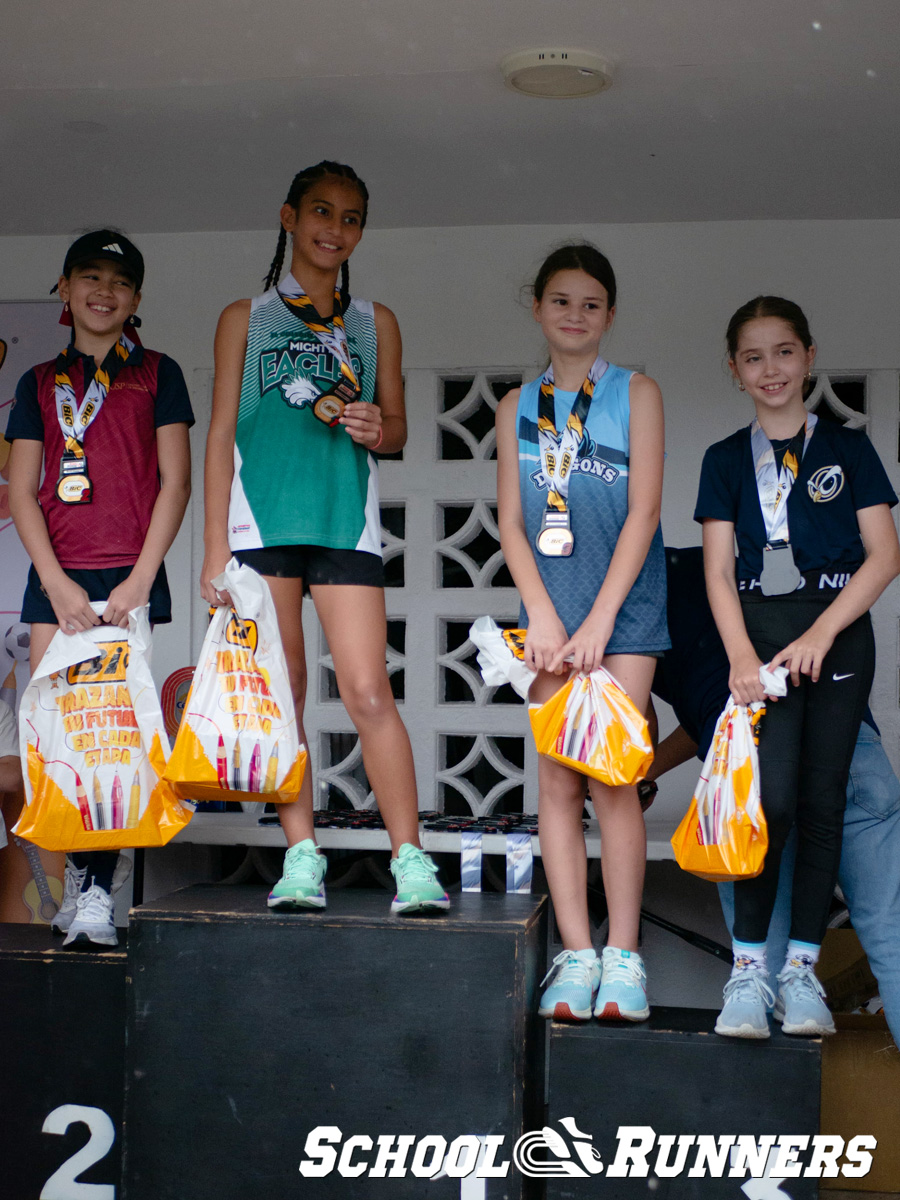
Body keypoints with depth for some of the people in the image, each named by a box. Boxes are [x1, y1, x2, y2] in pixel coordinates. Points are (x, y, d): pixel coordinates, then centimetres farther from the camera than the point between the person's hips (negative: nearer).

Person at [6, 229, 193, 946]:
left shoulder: (156, 374, 10)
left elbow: (175, 482, 3)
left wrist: (141, 577, -8)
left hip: (128, 573, -3)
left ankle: (97, 891, -10)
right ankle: (82, 867, 10)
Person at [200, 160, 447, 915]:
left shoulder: (375, 322, 17)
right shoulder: (246, 318, 13)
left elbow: (397, 428, 17)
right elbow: (221, 435, 8)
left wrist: (376, 427, -9)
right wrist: (216, 549, 0)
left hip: (346, 521, 0)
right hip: (262, 520, 0)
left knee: (369, 692, -10)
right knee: (281, 694, 0)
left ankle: (411, 860, -8)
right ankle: (302, 855, 7)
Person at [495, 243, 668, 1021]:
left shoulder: (637, 393, 5)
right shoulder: (518, 407, 13)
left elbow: (643, 512, -3)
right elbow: (511, 522, 7)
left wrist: (598, 620, -11)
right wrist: (543, 616, -6)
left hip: (624, 605, -3)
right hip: (549, 606, 3)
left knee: (611, 778, -9)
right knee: (557, 782, -1)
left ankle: (624, 957, -3)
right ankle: (577, 955, 3)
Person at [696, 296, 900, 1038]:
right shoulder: (726, 459, 11)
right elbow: (718, 571, 4)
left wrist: (820, 633, -10)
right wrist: (741, 657, -11)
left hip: (839, 631, 1)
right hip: (761, 629, 0)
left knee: (822, 796, 0)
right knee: (770, 795, -14)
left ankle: (802, 968, 8)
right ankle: (748, 966, -6)